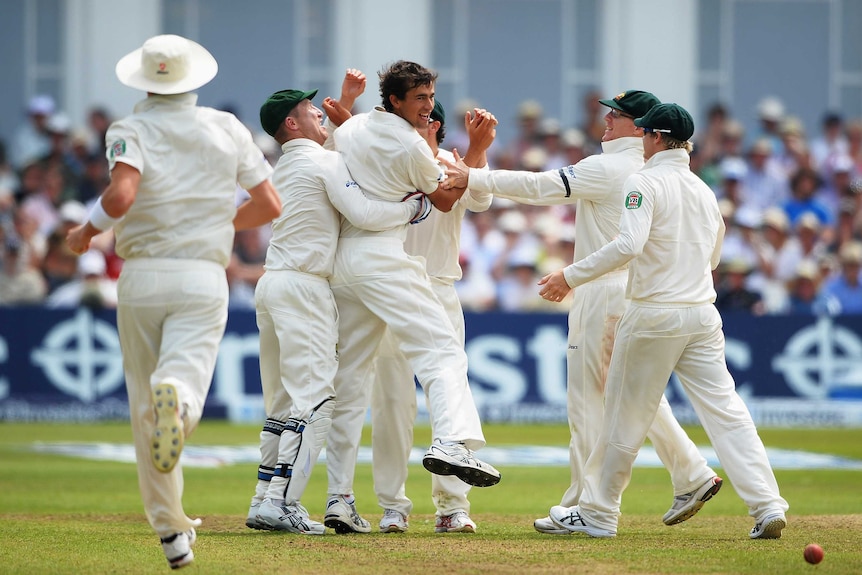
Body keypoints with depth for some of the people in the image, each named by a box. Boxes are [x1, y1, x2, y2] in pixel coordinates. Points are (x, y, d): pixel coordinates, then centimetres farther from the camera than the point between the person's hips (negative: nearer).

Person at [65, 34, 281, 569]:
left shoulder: (132, 130, 1)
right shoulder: (227, 128, 10)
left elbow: (121, 194, -19)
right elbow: (270, 205, 10)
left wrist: (87, 232, -1)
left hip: (141, 277, 0)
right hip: (204, 278, 0)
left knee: (144, 410, 10)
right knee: (186, 383, -14)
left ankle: (172, 530, 12)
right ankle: (177, 400, -52)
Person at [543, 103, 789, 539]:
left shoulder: (644, 183, -9)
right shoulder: (705, 190, 14)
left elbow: (629, 245, -22)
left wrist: (571, 276, -17)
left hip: (653, 315, -6)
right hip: (703, 315, 6)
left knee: (626, 415, 5)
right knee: (725, 410, 1)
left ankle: (598, 513, 14)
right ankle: (767, 506, -9)